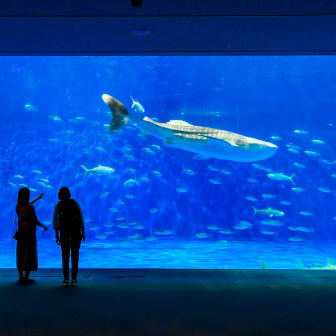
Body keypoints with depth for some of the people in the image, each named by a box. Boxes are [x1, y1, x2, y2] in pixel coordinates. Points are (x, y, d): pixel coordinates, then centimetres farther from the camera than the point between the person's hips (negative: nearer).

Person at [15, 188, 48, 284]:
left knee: (20, 255, 11)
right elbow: (35, 221, -15)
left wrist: (37, 198, 36)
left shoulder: (17, 206, 2)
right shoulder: (31, 207, -18)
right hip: (30, 233, -6)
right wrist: (44, 226, 4)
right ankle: (26, 278, 4)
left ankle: (21, 277, 15)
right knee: (30, 255, 2)